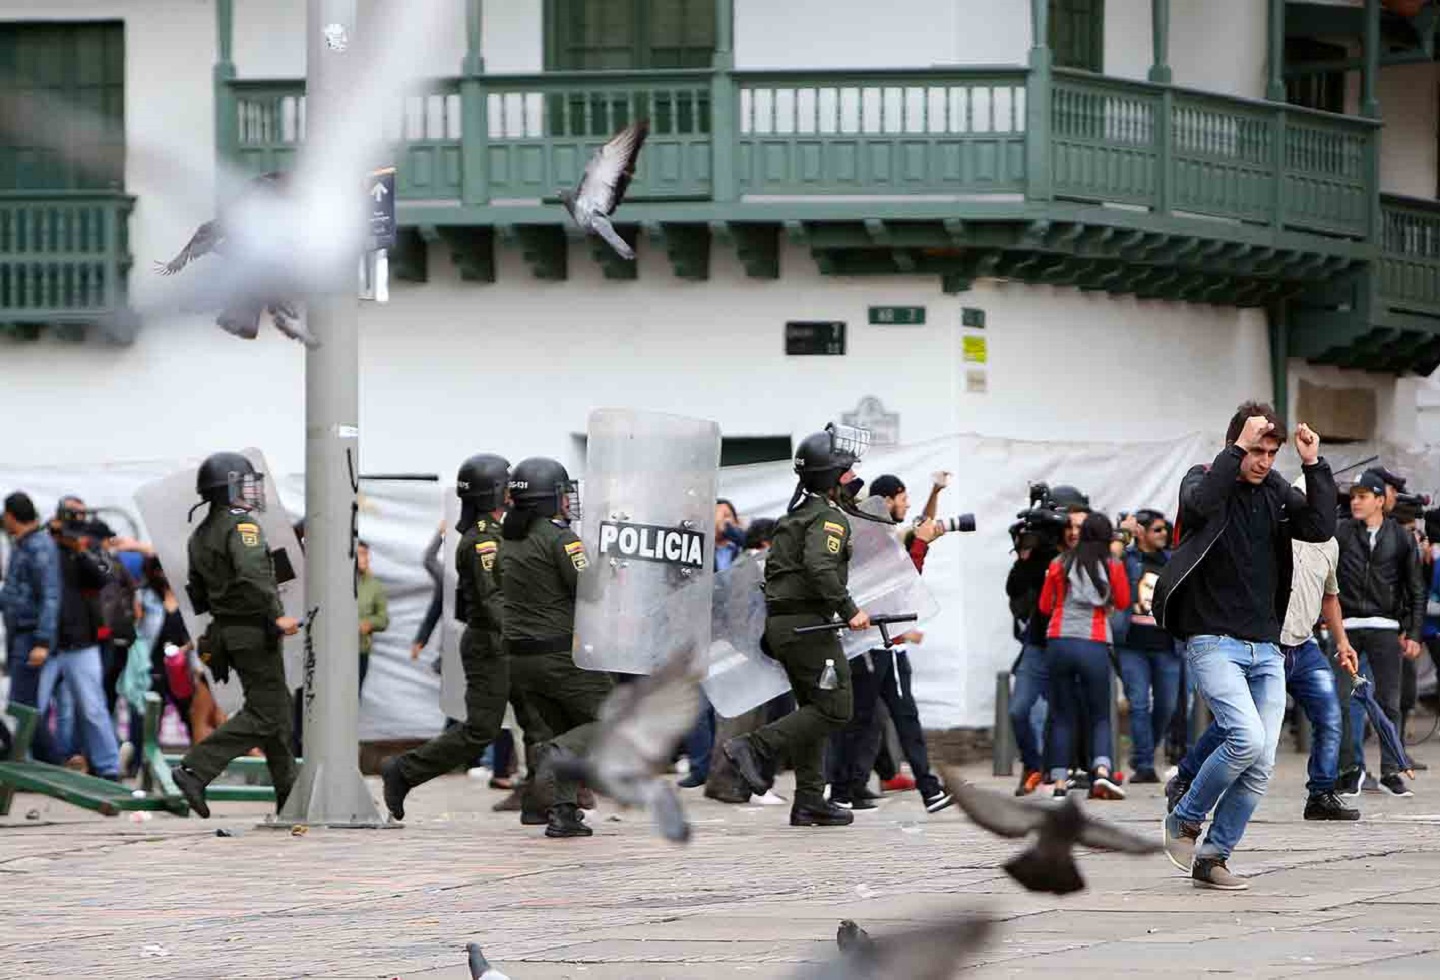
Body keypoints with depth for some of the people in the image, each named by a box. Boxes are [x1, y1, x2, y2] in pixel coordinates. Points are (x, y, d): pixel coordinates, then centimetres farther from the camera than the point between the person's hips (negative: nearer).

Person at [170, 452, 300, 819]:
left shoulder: (200, 535, 13)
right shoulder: (242, 524, -14)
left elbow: (198, 593, 18)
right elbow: (252, 574, -29)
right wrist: (277, 616, -30)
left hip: (225, 632, 9)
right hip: (254, 632, -9)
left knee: (277, 707, 15)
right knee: (264, 715, -7)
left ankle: (289, 792, 16)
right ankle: (195, 770, -16)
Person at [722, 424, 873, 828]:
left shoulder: (795, 515, 20)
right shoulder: (829, 518, -11)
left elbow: (774, 567, 24)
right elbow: (819, 567, -27)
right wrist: (849, 610, -25)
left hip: (779, 623, 10)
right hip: (807, 623, -10)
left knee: (814, 709, 13)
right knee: (834, 709, -8)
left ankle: (809, 801, 10)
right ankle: (757, 747, -15)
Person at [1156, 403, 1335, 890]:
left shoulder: (1276, 492, 11)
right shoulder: (1204, 482, -2)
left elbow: (1322, 526, -3)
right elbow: (1201, 502, -26)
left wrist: (1314, 465, -9)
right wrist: (1239, 448, -24)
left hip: (1266, 648, 5)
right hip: (1213, 642, -5)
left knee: (1261, 764, -2)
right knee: (1246, 739, -22)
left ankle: (1213, 858, 9)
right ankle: (1184, 820, 1)